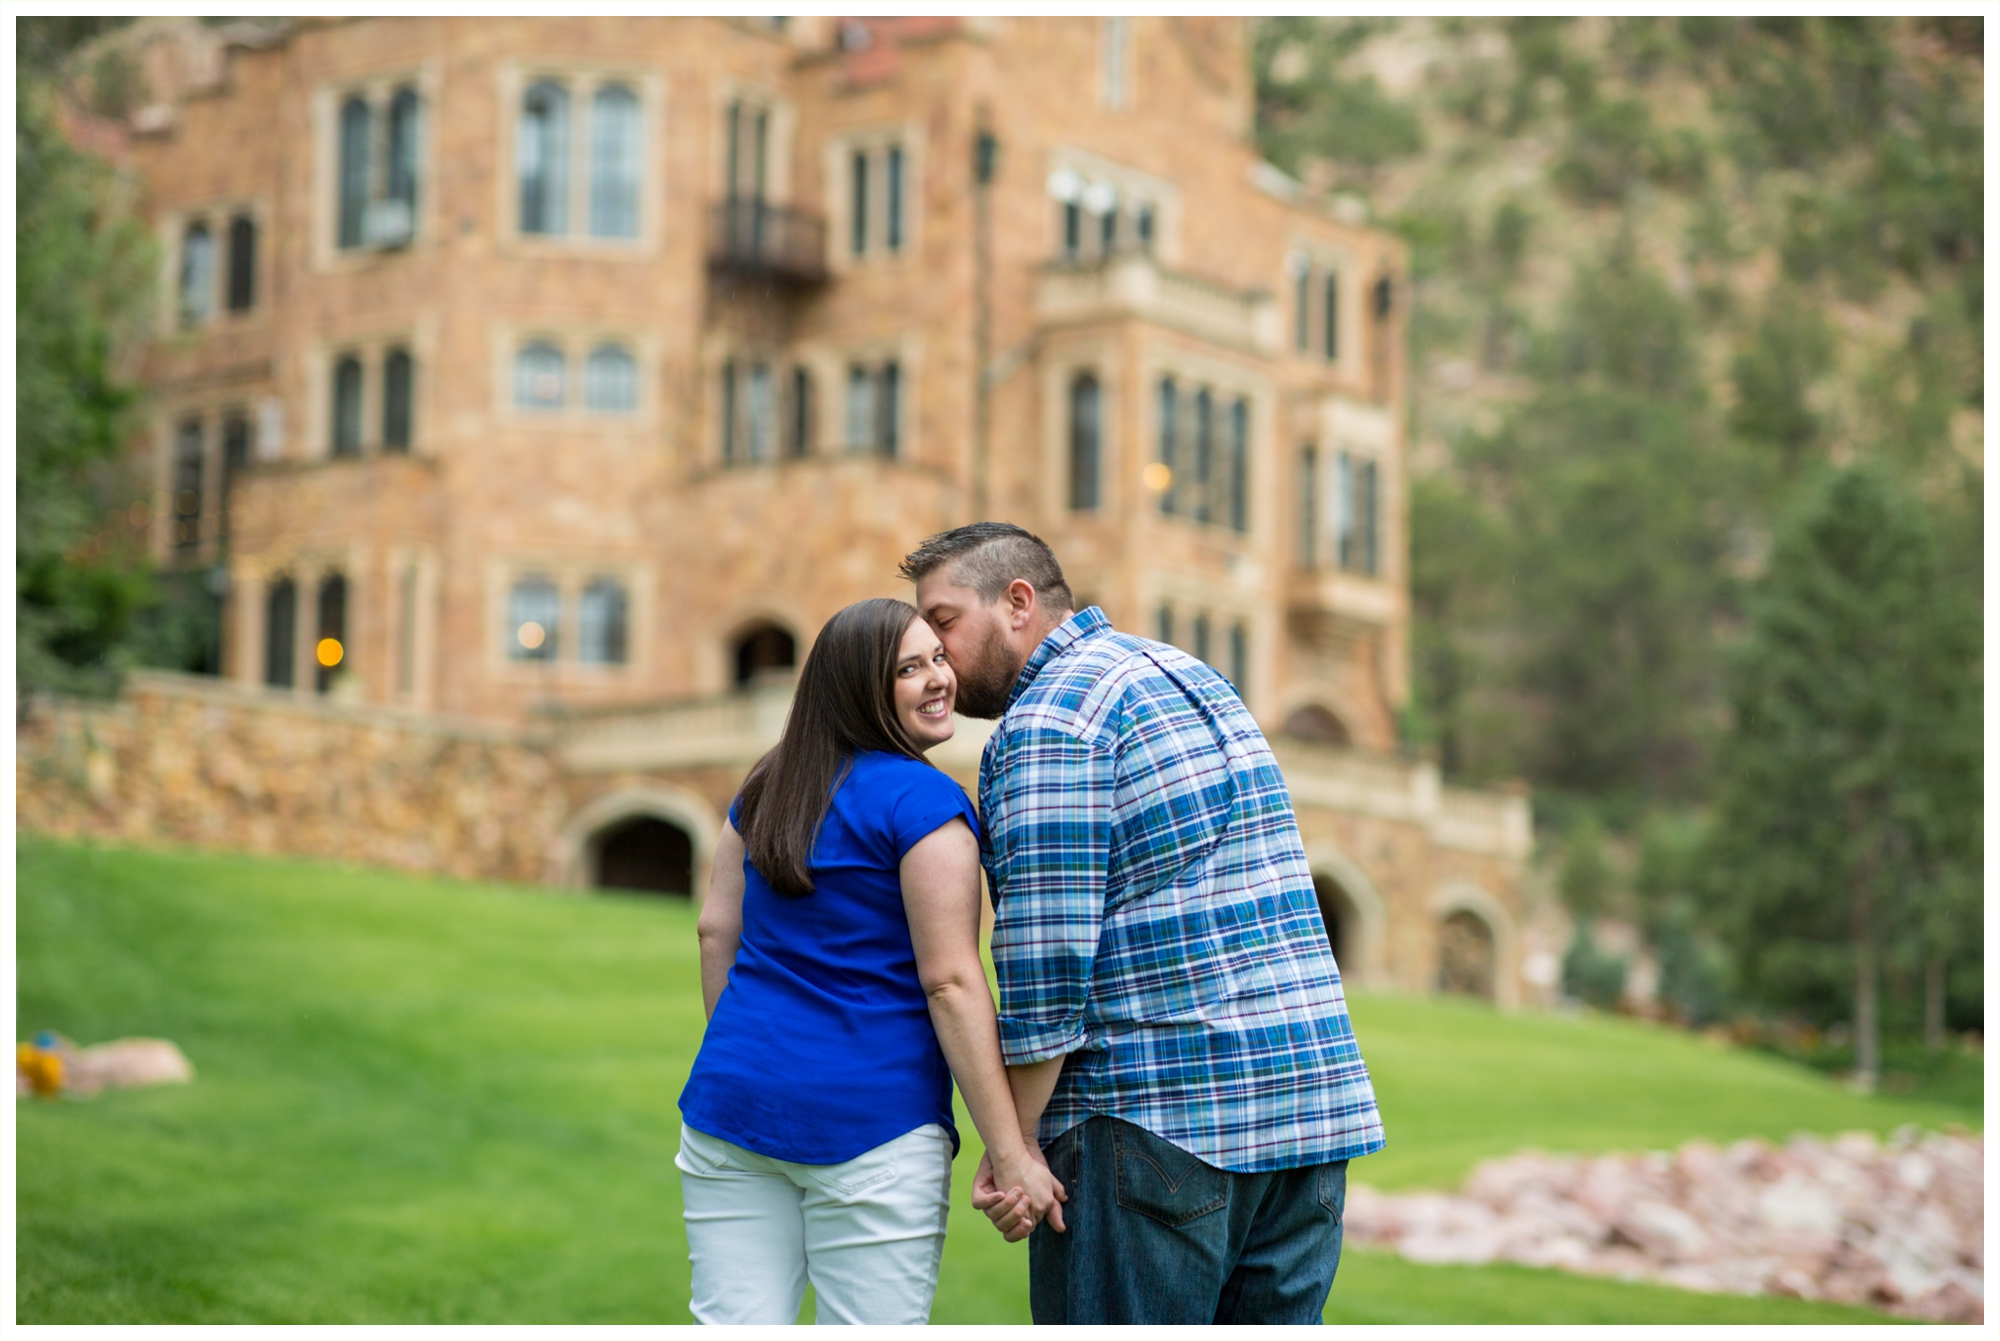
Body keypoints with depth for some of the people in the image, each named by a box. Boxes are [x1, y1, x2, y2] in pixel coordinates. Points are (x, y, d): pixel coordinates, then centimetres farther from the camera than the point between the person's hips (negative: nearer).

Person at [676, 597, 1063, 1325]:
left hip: (732, 1102, 6)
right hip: (871, 1121, -6)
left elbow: (717, 930, 14)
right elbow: (949, 982, -14)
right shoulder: (926, 803, -10)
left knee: (732, 1324, 10)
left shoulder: (767, 788, 11)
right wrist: (1010, 1152, -13)